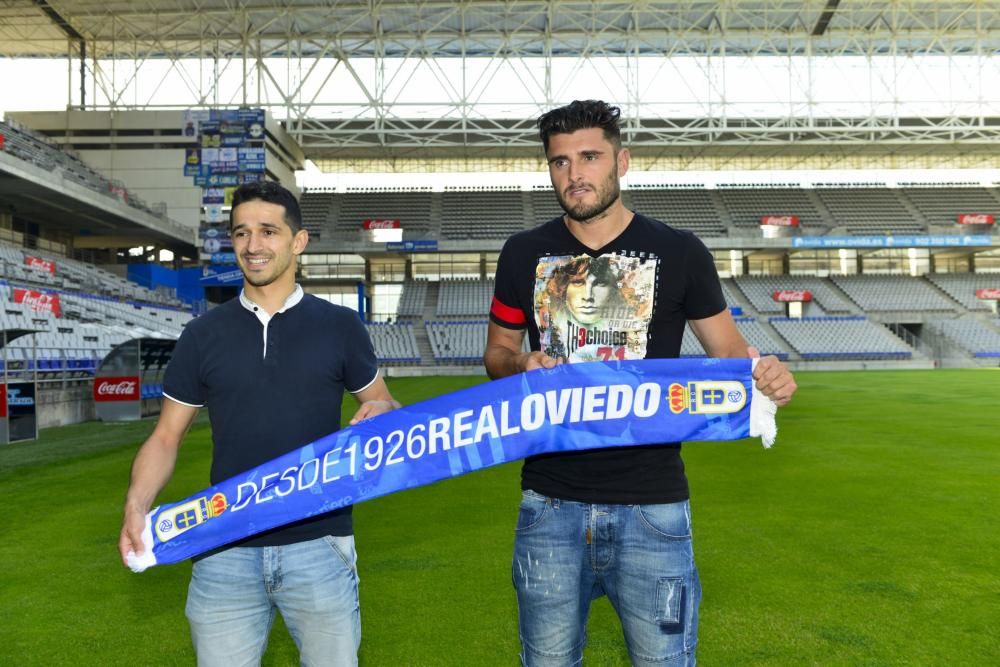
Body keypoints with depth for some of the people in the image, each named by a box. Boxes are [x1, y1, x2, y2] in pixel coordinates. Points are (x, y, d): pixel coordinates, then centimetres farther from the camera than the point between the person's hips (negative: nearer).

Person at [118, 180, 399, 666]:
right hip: (224, 551, 2)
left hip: (319, 544, -1)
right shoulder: (203, 335, 5)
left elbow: (382, 404, 9)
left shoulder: (339, 326, 1)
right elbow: (167, 435, 8)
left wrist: (381, 410, -14)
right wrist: (137, 503, -9)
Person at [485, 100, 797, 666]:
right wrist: (521, 365, -9)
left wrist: (762, 371, -19)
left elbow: (727, 349, 3)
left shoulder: (679, 252, -2)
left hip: (652, 507, -2)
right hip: (551, 504, 3)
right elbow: (497, 351, 13)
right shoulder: (524, 254, 4)